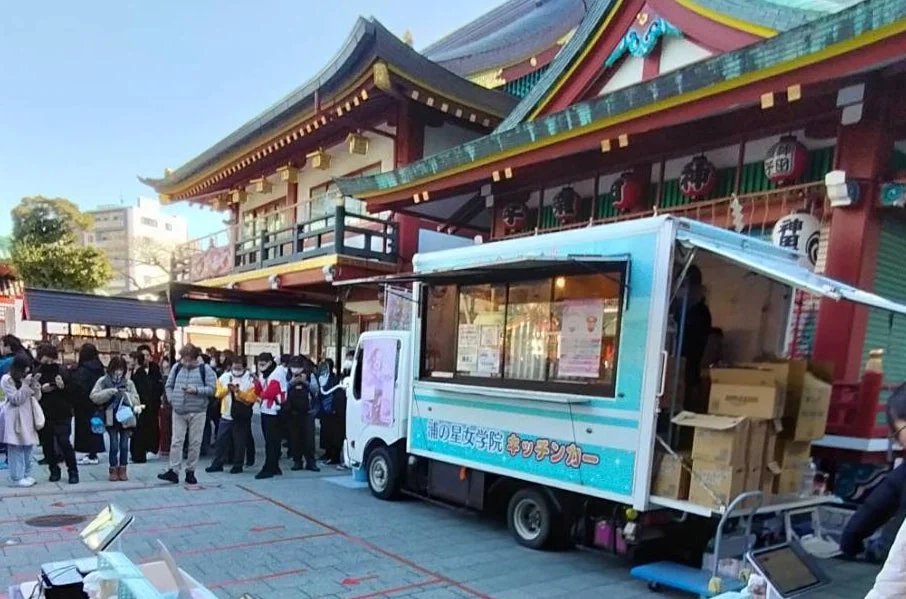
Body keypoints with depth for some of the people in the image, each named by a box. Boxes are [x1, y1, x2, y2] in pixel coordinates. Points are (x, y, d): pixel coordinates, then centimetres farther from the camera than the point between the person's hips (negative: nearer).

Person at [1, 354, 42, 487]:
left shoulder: (25, 378, 14)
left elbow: (37, 397, 13)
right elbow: (16, 399, -13)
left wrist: (35, 384, -4)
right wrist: (25, 384, -18)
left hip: (28, 418, 7)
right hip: (15, 419, -7)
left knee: (28, 447, 10)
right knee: (16, 449, -4)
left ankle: (26, 475, 18)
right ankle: (17, 478, 1)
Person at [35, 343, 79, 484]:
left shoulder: (63, 372, -2)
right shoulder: (37, 373, 2)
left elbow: (73, 392, -3)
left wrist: (63, 387, -21)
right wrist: (40, 389, -15)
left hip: (62, 415, -3)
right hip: (43, 415, 3)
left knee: (64, 442, -7)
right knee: (47, 444, 8)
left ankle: (73, 471, 3)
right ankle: (54, 470, 23)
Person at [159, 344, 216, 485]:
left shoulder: (205, 369, -3)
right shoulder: (176, 367, 7)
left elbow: (211, 388, -7)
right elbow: (168, 386, 15)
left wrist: (196, 390, -20)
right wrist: (172, 400, 1)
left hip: (197, 412, -2)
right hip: (178, 411, 2)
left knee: (195, 443, 4)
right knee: (176, 441, 1)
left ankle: (190, 472, 14)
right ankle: (174, 471, 5)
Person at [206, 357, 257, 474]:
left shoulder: (250, 379, -6)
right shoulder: (224, 377, 5)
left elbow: (252, 397, -14)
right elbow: (218, 393, 4)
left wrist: (239, 391, -22)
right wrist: (227, 389, -13)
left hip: (242, 417, -3)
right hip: (226, 415, 4)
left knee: (239, 442, 4)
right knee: (221, 440, 8)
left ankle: (238, 465, 14)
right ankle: (217, 464, 18)